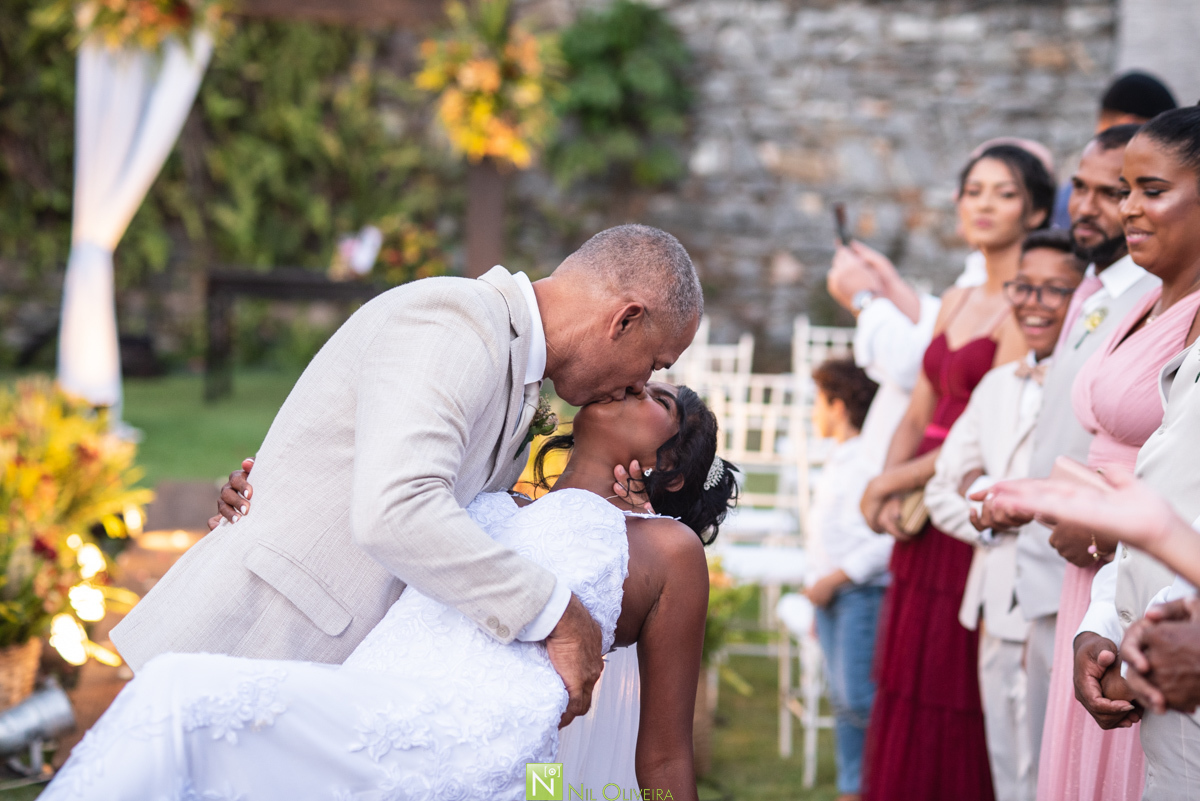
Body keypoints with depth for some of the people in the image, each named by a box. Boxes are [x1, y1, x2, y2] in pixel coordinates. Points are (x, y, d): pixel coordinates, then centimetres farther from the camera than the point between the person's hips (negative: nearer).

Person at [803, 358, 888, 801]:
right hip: (829, 594, 9)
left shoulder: (873, 459, -13)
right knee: (841, 699, 9)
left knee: (858, 699, -14)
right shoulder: (835, 461, 17)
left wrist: (835, 579, -18)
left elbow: (889, 537, -20)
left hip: (863, 593, -9)